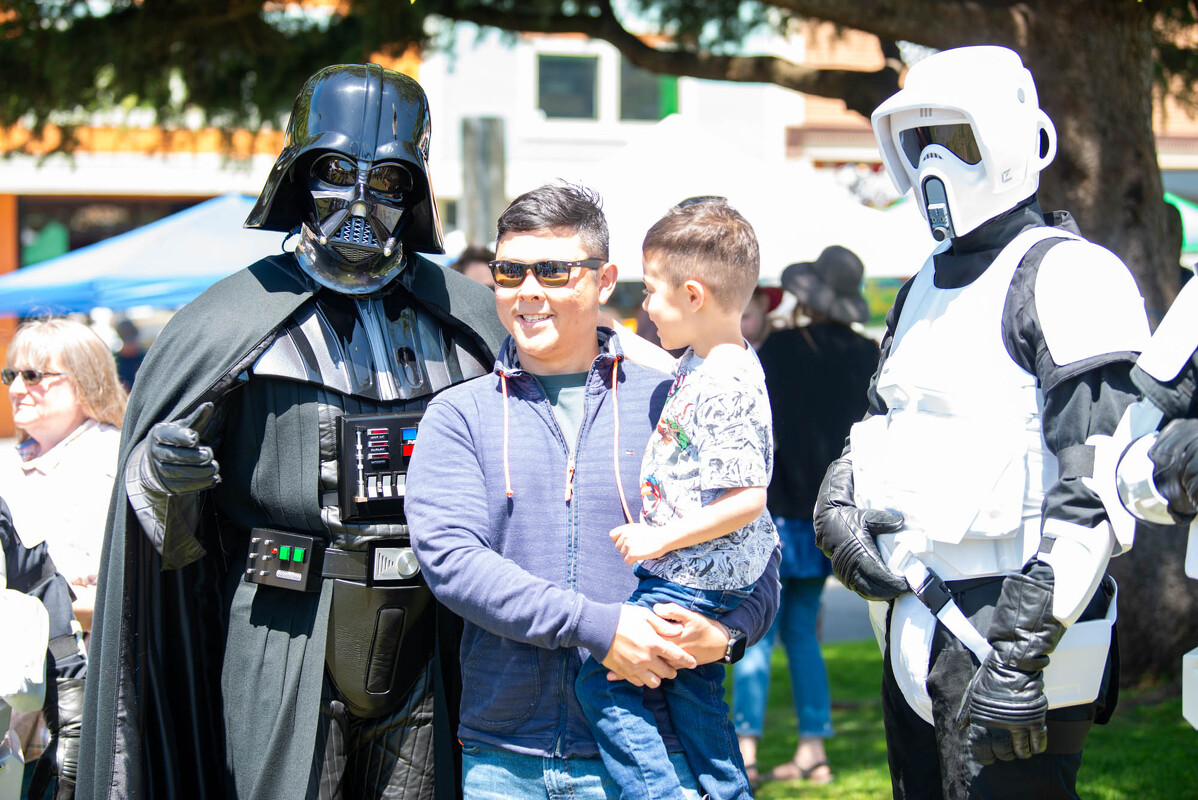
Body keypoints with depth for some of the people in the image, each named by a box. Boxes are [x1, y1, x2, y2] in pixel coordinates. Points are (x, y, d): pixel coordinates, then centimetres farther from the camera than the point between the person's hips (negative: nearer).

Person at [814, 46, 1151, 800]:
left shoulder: (1068, 277, -11)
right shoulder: (925, 288, 18)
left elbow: (1094, 491, -19)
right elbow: (885, 427, 31)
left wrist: (1022, 650, -24)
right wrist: (839, 498, 8)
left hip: (1009, 624, -9)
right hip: (914, 624, 9)